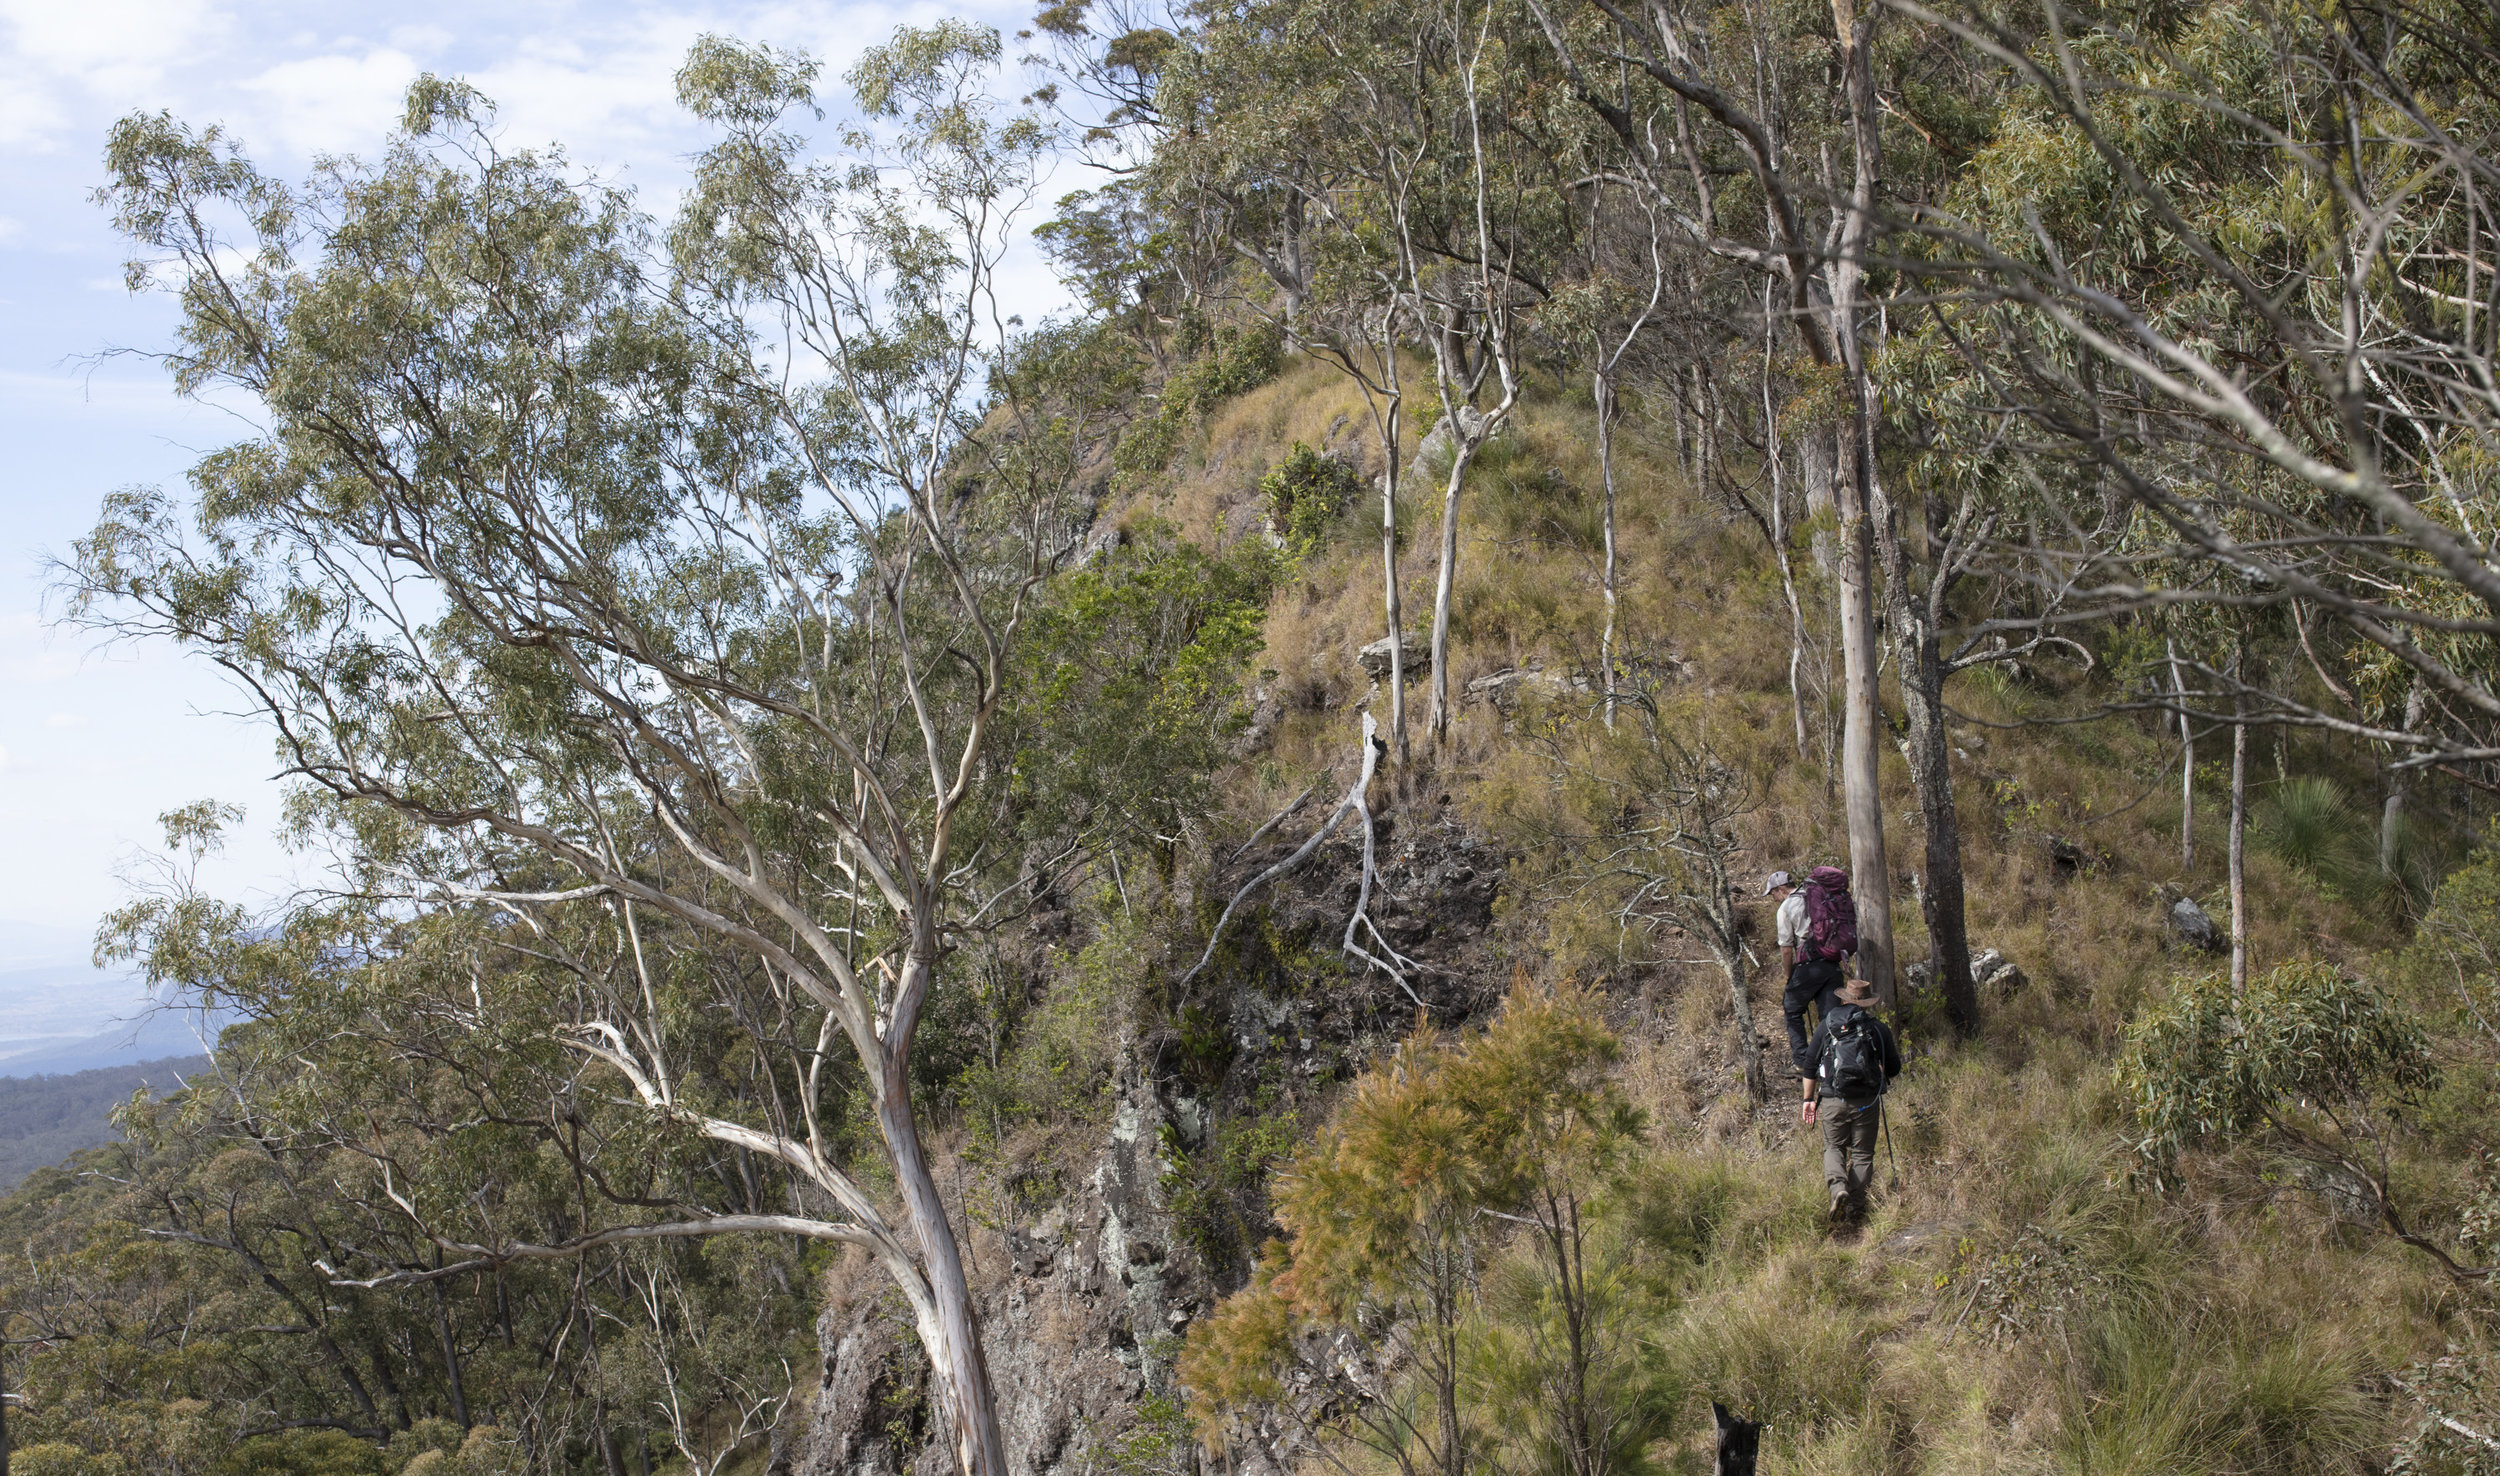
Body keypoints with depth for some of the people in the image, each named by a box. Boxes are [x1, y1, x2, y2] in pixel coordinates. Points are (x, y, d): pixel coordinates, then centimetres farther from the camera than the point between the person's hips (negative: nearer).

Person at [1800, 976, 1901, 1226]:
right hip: (1866, 1102, 0)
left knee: (1833, 1147, 16)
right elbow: (1893, 1069, 6)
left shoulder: (1825, 1027, 4)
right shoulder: (1878, 1029, 1)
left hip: (1832, 1101, 0)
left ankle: (1837, 1186, -11)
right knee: (1862, 1154, 11)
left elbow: (1810, 1067, 7)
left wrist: (1809, 1099, 15)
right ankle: (1855, 1209, 8)